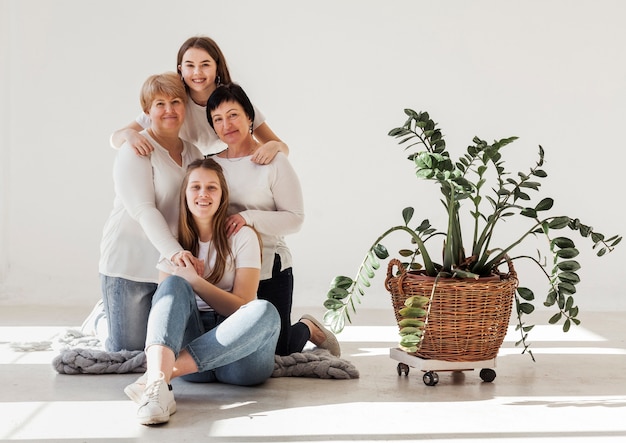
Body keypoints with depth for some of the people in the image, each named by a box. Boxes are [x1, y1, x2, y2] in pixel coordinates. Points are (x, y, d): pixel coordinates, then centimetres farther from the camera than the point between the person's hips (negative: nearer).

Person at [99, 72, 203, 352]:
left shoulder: (193, 154, 12)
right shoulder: (136, 150, -9)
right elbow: (143, 210, -20)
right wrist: (173, 252, -33)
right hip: (130, 264, -6)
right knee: (129, 352, -2)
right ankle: (101, 317, 29)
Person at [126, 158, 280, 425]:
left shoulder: (242, 236, 4)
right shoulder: (175, 241, 14)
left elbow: (242, 307, -3)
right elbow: (164, 298, 7)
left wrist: (194, 281, -15)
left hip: (237, 354, -2)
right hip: (190, 342, 2)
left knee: (265, 312, -34)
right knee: (174, 285, -25)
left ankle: (166, 372, -42)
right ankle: (157, 383, -52)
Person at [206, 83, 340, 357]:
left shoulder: (274, 162, -8)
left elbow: (295, 218, -13)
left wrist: (249, 217, -24)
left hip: (269, 272, -4)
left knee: (277, 354, 1)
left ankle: (308, 329, 37)